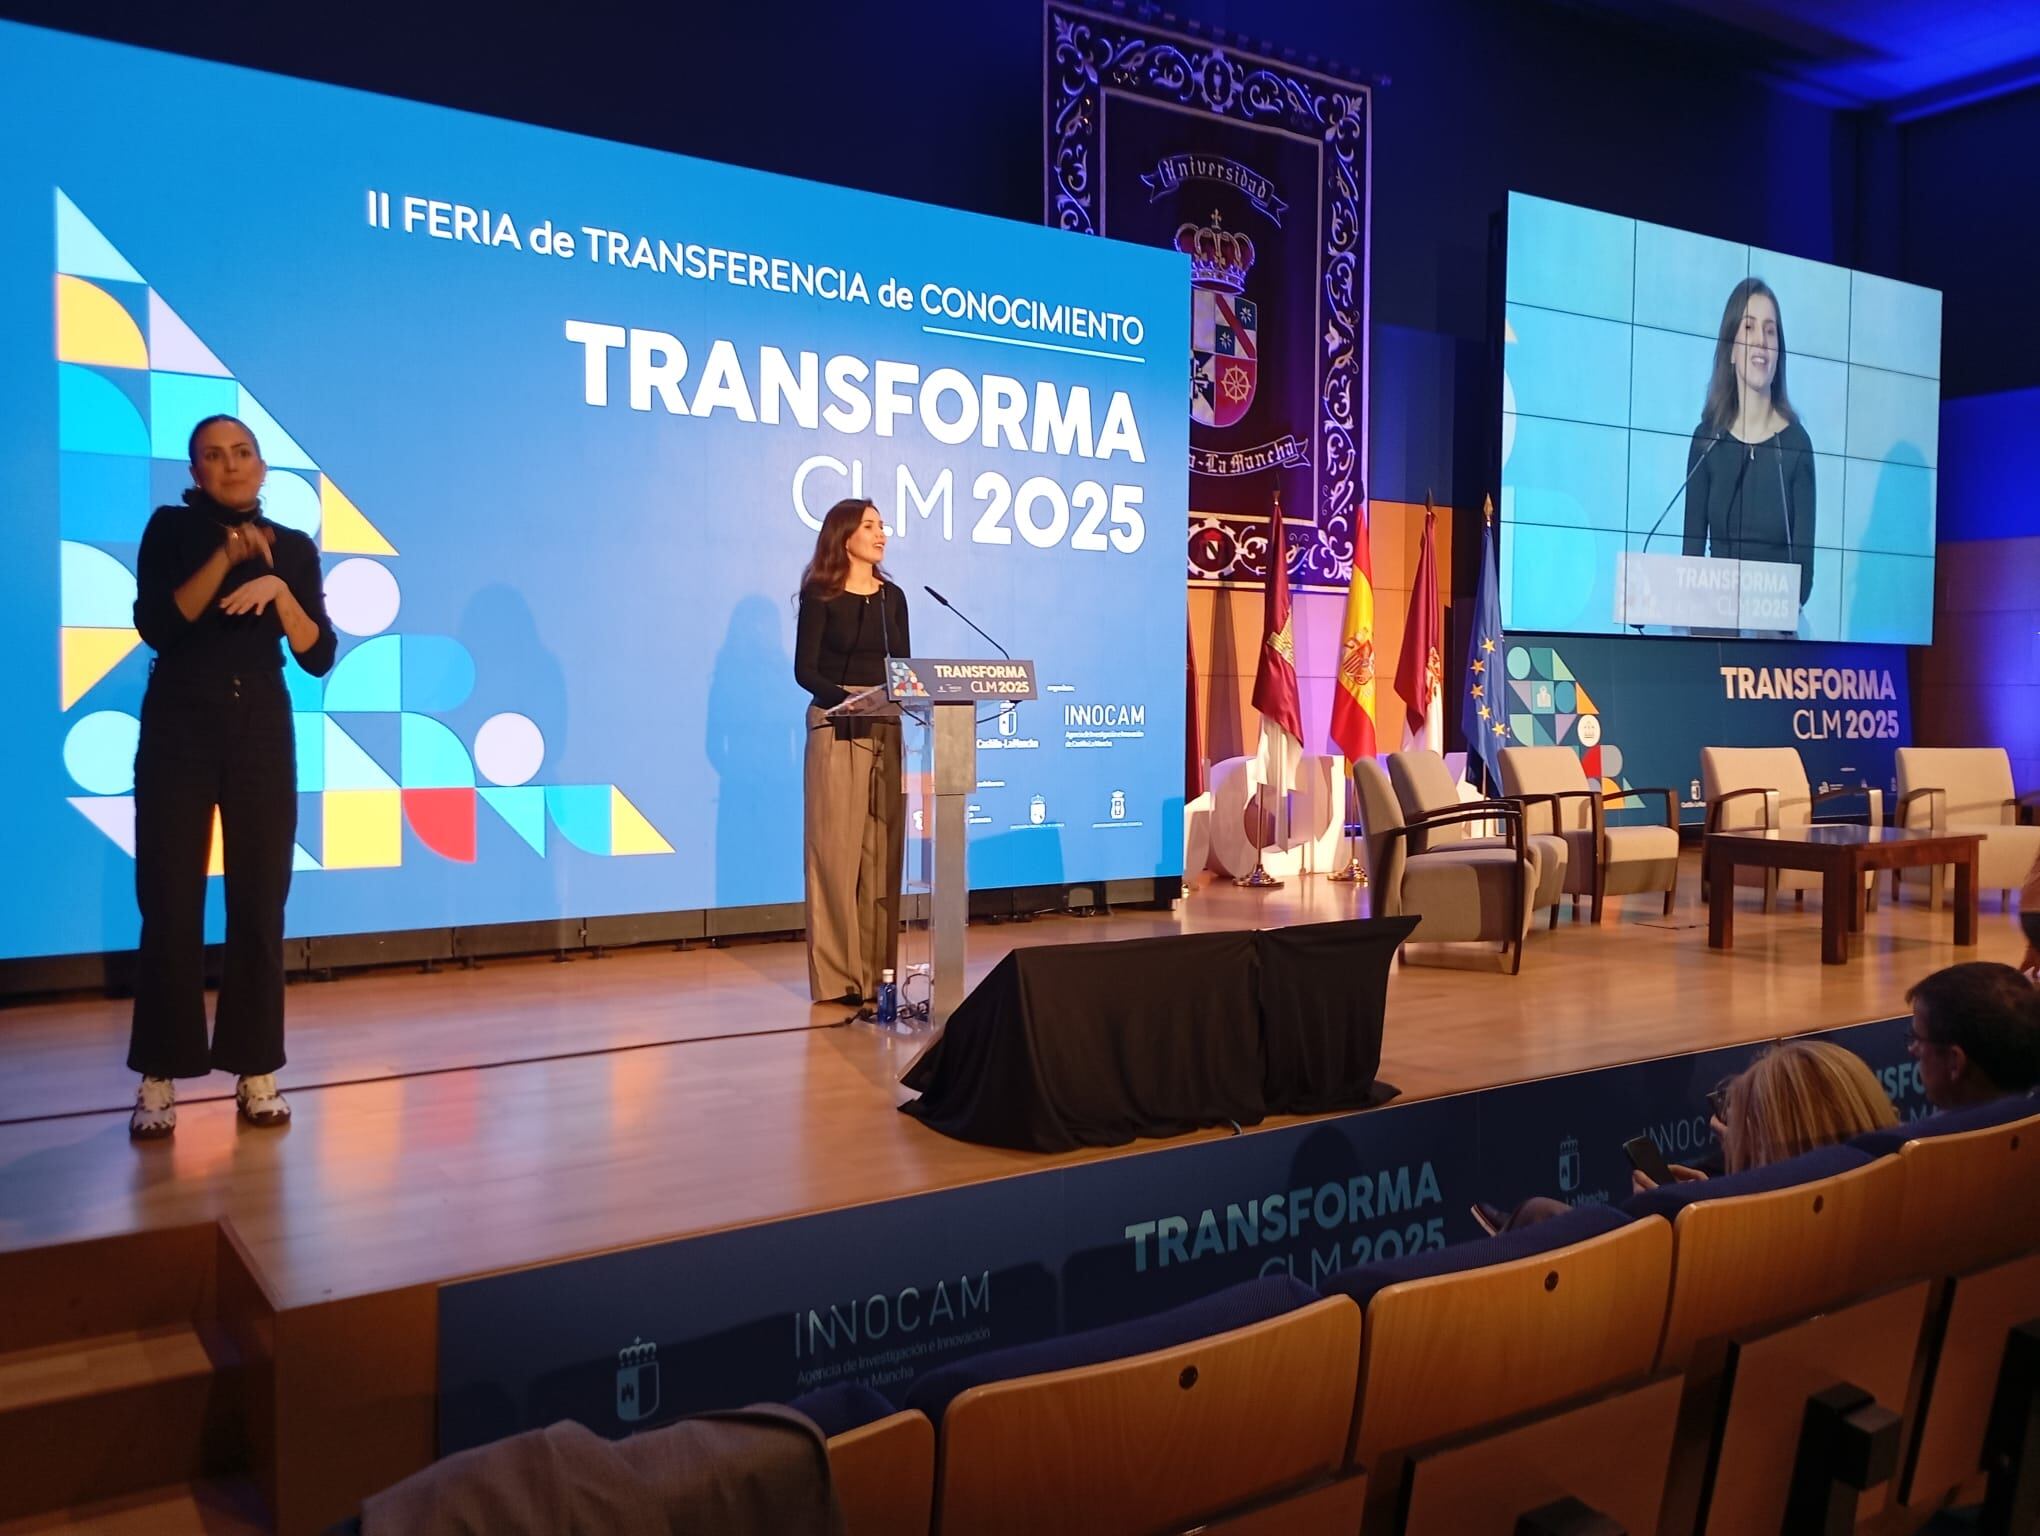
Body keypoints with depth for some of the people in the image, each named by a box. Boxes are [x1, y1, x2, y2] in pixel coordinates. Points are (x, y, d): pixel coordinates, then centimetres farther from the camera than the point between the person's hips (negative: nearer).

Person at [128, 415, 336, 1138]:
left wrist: (277, 587, -14)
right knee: (170, 907, -2)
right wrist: (227, 555, -16)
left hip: (263, 737, 2)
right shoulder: (171, 529, 3)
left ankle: (255, 1072, 8)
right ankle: (158, 1079, 4)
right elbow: (155, 626, -11)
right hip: (178, 733, -2)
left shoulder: (293, 547, 8)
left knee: (260, 905, 1)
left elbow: (319, 658, 0)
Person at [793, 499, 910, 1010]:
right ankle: (837, 975, 0)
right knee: (838, 849, -5)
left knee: (882, 850, 4)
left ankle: (877, 968, 10)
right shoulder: (820, 596, -1)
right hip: (837, 730, -5)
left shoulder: (893, 597, 15)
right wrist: (846, 697, -22)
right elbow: (805, 670, -6)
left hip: (888, 733, 5)